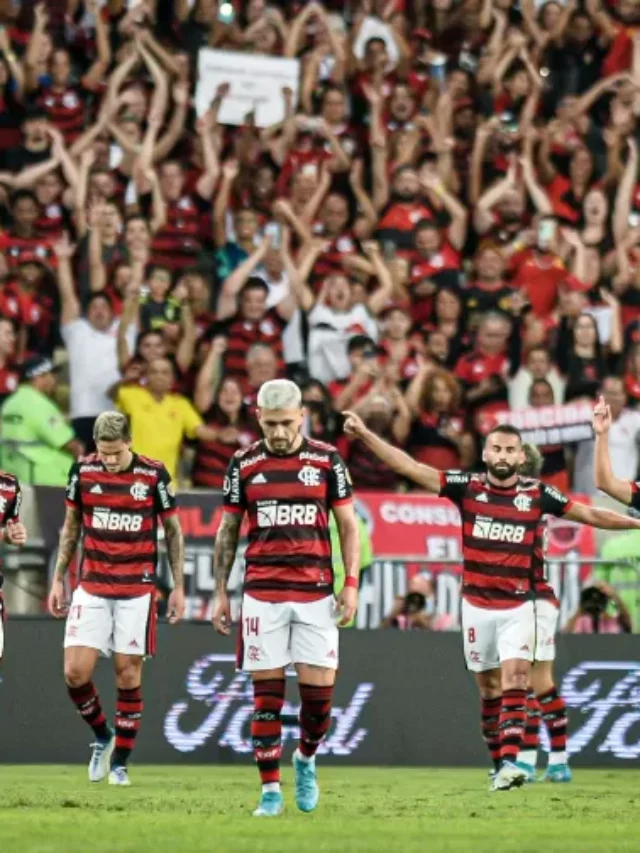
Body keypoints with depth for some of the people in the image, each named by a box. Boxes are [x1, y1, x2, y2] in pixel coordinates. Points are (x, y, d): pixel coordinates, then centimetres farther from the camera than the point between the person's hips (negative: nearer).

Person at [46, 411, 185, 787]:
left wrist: (179, 587, 2)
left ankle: (120, 762, 10)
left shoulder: (153, 474, -6)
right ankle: (102, 737, 19)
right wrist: (58, 579, 11)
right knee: (76, 672, -7)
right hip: (91, 588, 2)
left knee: (128, 673, -1)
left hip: (138, 590, -2)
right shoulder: (83, 471, 0)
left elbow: (173, 532, 4)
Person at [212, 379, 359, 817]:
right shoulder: (244, 464, 4)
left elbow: (348, 524, 6)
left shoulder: (327, 460, 2)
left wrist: (351, 583, -3)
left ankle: (306, 759, 25)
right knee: (267, 693, -2)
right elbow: (228, 531, 11)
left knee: (320, 689, -4)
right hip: (262, 595, 0)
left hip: (316, 593, 0)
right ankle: (271, 790, 3)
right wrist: (221, 592, 7)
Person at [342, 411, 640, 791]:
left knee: (515, 681, -15)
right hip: (477, 605, 1)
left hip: (518, 606, -1)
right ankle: (498, 761, 18)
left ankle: (510, 763, -23)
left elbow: (591, 515, 4)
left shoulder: (537, 494, -2)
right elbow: (409, 467, -4)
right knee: (489, 687, 7)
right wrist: (365, 434, -10)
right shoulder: (467, 487, -2)